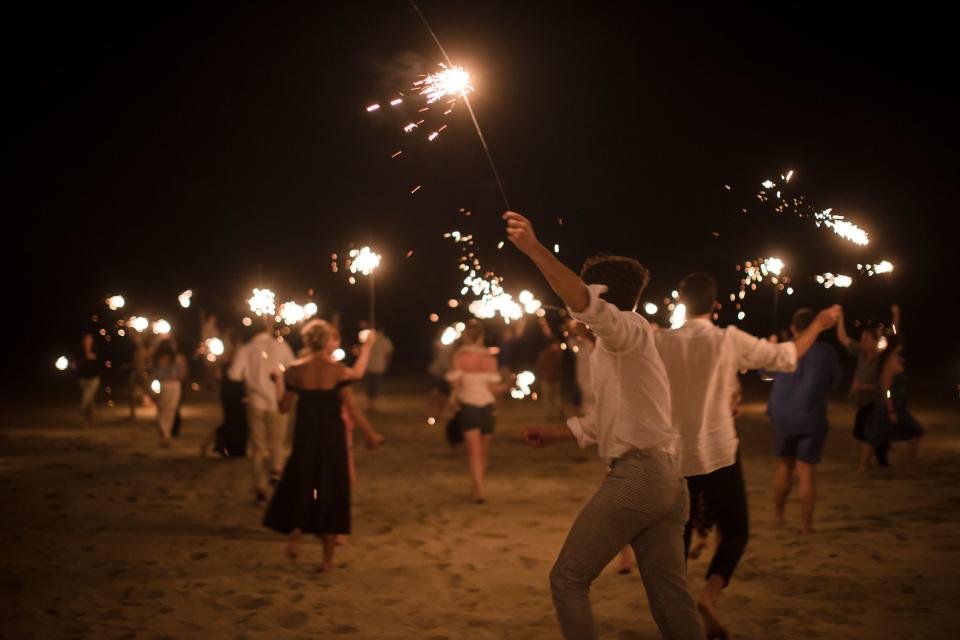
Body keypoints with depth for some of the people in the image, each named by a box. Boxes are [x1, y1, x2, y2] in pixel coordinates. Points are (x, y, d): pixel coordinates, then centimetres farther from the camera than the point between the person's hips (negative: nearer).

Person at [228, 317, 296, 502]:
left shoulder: (246, 349, -4)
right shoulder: (281, 346, -6)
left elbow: (234, 374, -9)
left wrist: (249, 376, 9)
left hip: (256, 402, 1)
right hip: (277, 402, -1)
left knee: (258, 447, 12)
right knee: (277, 442, 16)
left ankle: (261, 488, 9)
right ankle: (275, 470, -9)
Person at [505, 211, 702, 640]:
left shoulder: (632, 331, -5)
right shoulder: (609, 352, 24)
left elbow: (586, 305, -28)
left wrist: (534, 249, -34)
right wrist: (554, 434, 31)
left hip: (636, 474, -10)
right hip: (666, 478, 10)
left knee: (568, 579, -2)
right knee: (670, 593, 9)